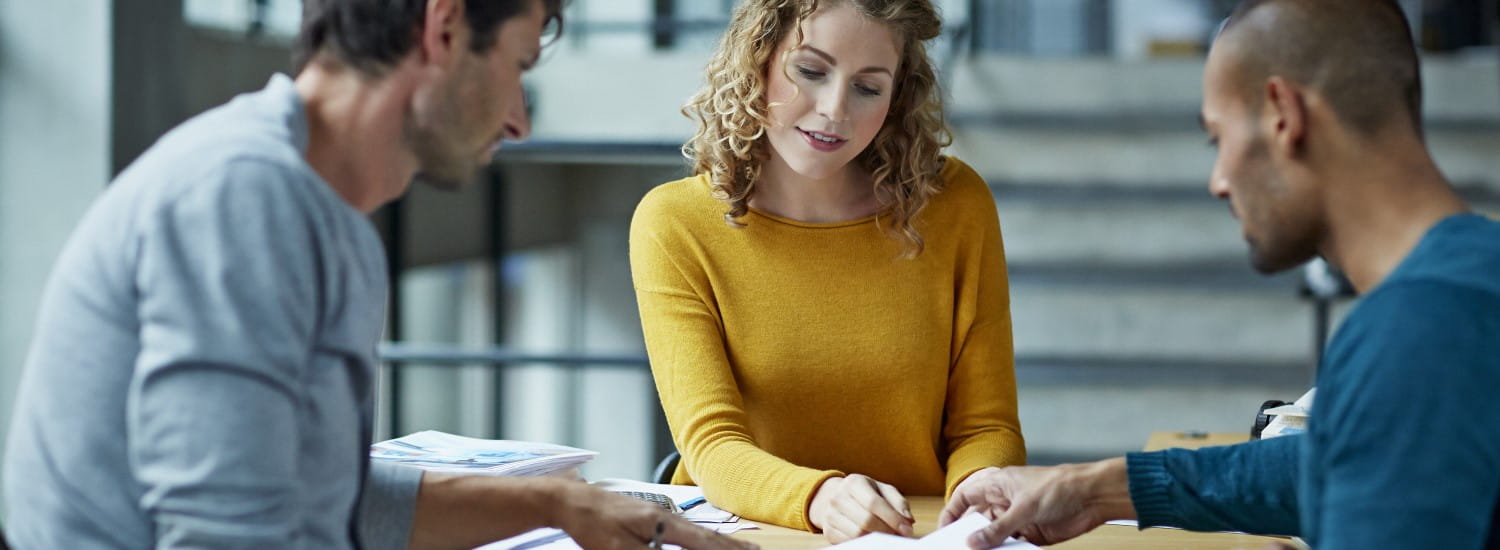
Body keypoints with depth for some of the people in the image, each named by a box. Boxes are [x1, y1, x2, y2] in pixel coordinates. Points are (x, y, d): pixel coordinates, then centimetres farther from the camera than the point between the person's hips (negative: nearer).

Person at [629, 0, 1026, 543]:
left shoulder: (956, 205, -2)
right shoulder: (673, 225, -7)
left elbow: (985, 426, 2)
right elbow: (711, 442, -14)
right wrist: (818, 498, -34)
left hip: (913, 536, 2)